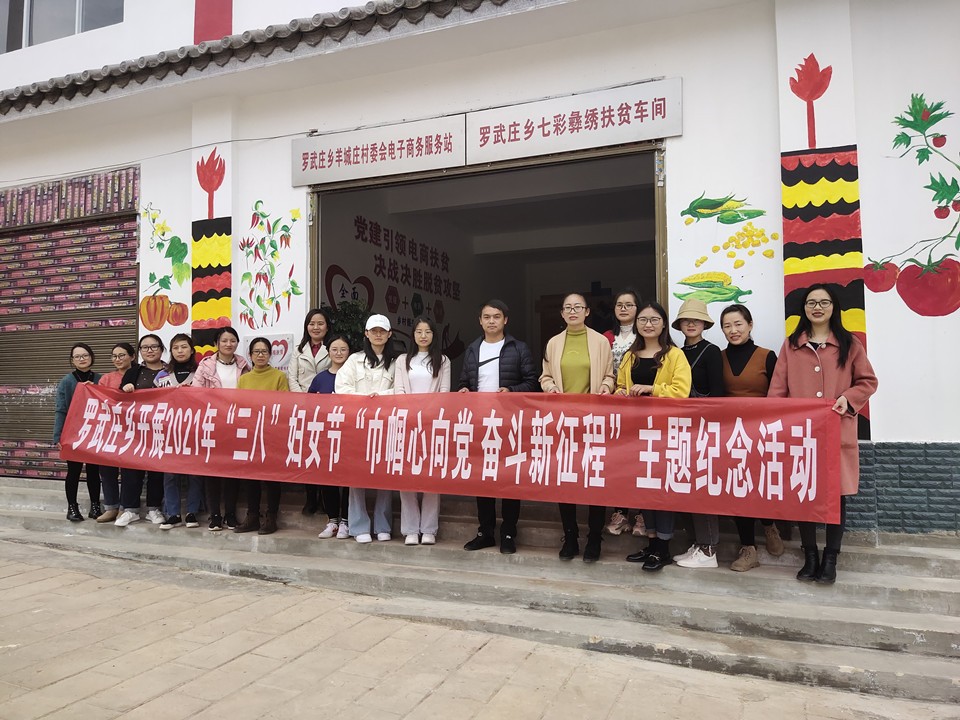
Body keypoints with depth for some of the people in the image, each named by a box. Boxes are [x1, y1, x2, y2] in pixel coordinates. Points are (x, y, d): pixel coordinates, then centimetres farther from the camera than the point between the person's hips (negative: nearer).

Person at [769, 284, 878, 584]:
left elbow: (868, 381, 7)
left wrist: (848, 398, -11)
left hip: (837, 433, -1)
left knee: (836, 495, 3)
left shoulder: (850, 344, 5)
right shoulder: (791, 345, 8)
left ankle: (830, 558, 18)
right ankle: (810, 556, 18)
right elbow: (777, 390, 3)